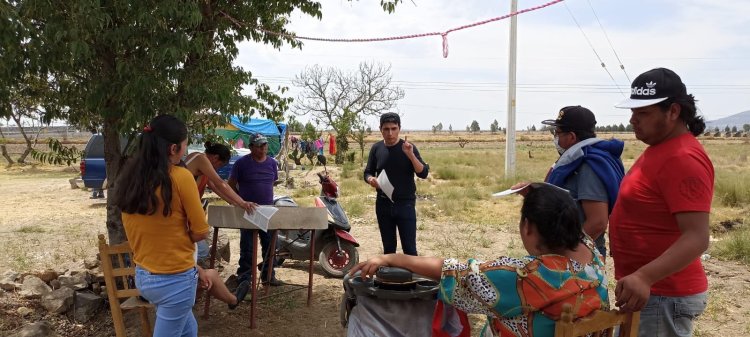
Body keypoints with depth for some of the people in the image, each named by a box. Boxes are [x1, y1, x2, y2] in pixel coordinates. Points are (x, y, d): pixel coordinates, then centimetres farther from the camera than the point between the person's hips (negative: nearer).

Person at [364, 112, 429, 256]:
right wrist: (371, 179, -14)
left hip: (405, 204, -3)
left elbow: (423, 173, -12)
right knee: (388, 247, 14)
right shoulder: (376, 148, 2)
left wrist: (411, 155, -26)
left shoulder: (408, 148, -6)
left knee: (409, 248, -2)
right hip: (383, 205, 3)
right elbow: (368, 172, 10)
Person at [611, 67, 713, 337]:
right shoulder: (660, 149, 10)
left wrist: (644, 277, -38)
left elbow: (697, 238, -28)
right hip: (645, 290, 10)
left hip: (662, 296, -10)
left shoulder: (683, 159, -21)